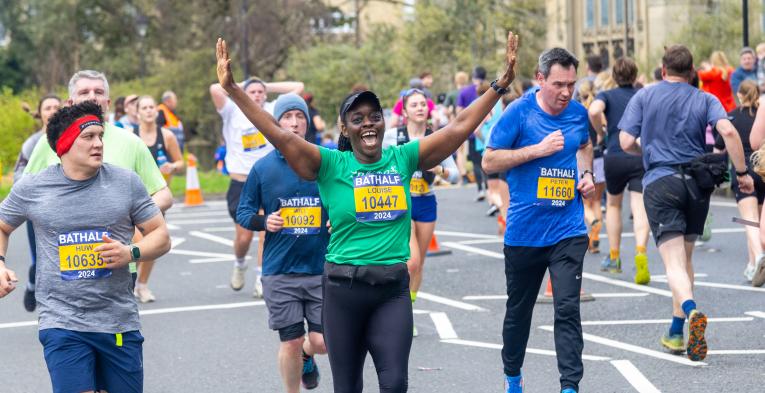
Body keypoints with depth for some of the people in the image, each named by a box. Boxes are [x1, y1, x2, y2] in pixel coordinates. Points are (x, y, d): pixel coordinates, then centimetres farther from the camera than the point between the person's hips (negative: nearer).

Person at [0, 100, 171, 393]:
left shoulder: (126, 182, 2)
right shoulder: (30, 189, 1)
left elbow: (161, 236, 7)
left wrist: (131, 253, -13)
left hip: (119, 322, 2)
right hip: (62, 323, -2)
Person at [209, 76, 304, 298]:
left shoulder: (273, 111, 7)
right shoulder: (233, 113, 1)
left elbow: (298, 88, 7)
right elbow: (215, 89, -14)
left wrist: (267, 86, 10)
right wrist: (240, 86, 2)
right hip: (241, 183, -1)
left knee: (266, 233, -9)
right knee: (243, 236, 1)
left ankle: (261, 280, -2)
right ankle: (240, 265, 31)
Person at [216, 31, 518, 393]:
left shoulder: (403, 159, 3)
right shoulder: (331, 165, -4)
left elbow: (460, 127, 3)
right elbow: (279, 135, -14)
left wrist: (501, 84, -1)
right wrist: (232, 89, -24)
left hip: (393, 288, 1)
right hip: (344, 288, -1)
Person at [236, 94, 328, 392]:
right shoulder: (263, 168, 0)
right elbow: (243, 212, 8)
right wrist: (264, 222, -12)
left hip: (322, 267, 0)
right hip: (280, 270, 0)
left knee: (323, 341, -3)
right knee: (291, 342, 3)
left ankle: (306, 356, 34)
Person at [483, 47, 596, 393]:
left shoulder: (578, 113, 3)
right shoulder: (519, 112, -9)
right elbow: (489, 161, -9)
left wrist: (586, 175, 6)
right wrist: (538, 149, -17)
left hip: (568, 231, 1)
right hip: (524, 231, -1)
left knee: (568, 308, -11)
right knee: (519, 309, 14)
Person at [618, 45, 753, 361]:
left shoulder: (643, 97, 6)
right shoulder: (705, 99, 8)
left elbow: (626, 142, 0)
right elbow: (728, 131, -9)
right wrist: (742, 172, -3)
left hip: (660, 183, -2)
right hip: (697, 181, 2)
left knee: (674, 262, -10)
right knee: (685, 258, 18)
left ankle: (691, 311, -39)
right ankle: (676, 332, 22)